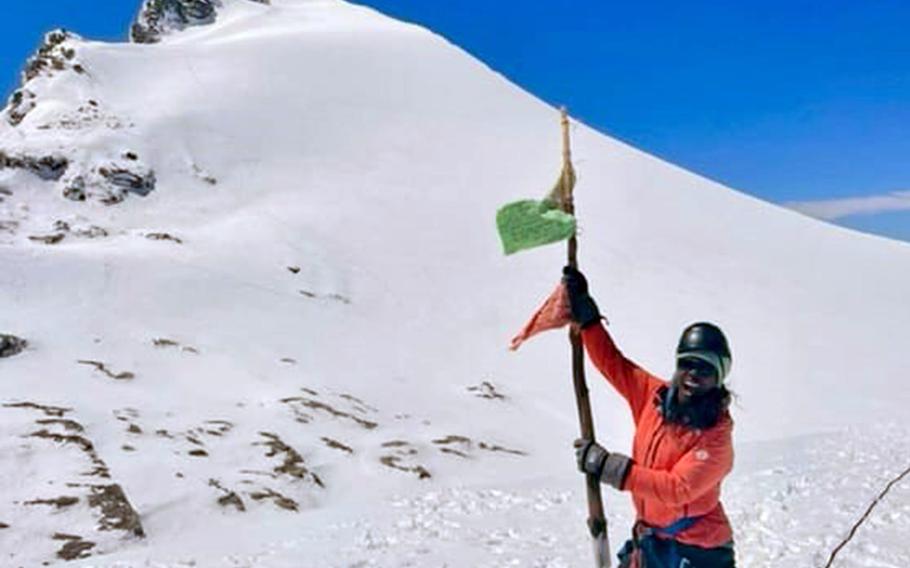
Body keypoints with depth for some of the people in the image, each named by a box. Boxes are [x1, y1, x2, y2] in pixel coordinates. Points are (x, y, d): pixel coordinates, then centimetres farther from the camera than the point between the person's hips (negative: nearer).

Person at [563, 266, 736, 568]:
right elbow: (612, 362, 5)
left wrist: (608, 466, -29)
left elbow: (677, 488, -29)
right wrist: (585, 315, -3)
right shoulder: (653, 395, -3)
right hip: (649, 538, 7)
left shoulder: (716, 435, -21)